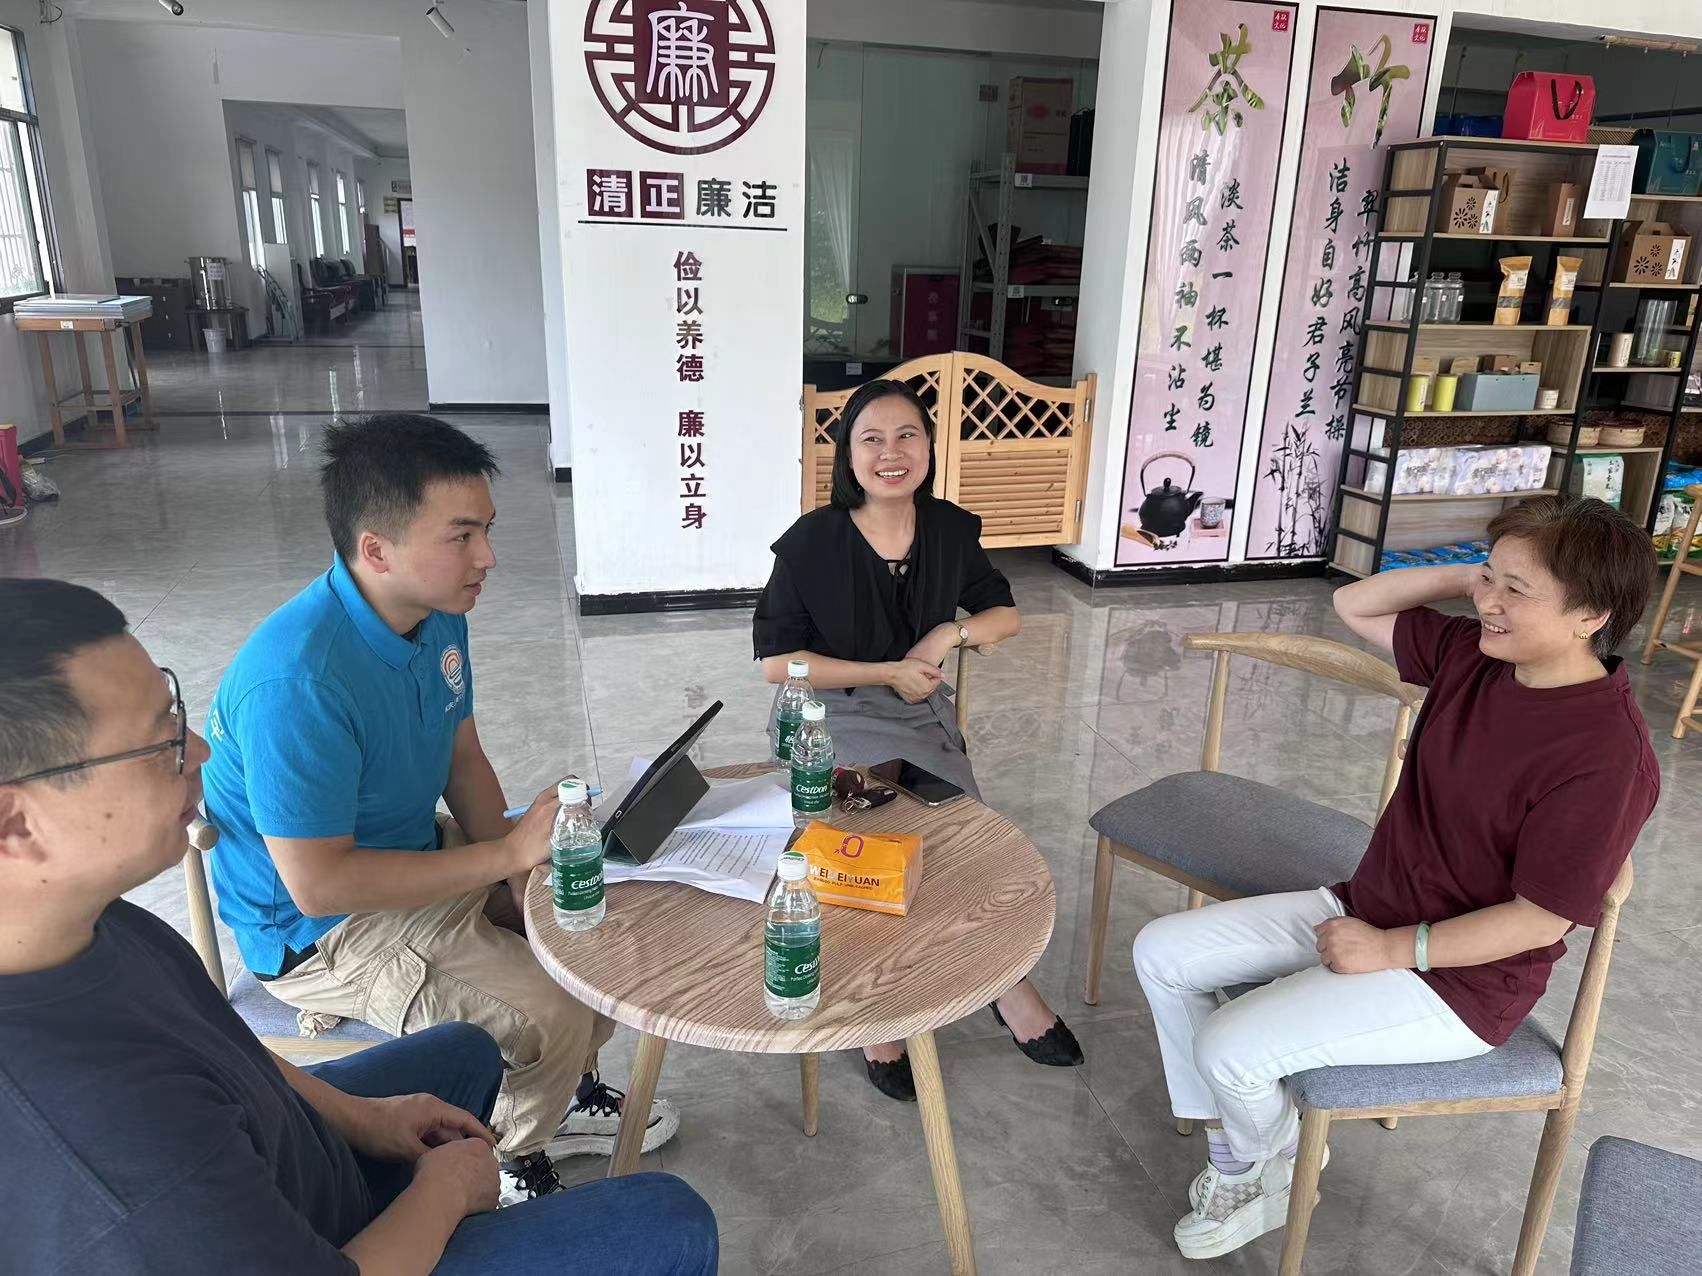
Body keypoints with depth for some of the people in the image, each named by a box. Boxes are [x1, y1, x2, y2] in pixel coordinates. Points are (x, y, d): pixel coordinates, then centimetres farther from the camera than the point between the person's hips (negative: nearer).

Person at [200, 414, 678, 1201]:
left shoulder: (438, 612, -6)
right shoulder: (296, 682, -33)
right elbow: (318, 884, -30)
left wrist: (521, 870, -9)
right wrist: (507, 853, -28)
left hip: (416, 855, 9)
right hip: (319, 928, -8)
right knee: (552, 1017, -21)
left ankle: (564, 1095, 28)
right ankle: (510, 1167, 12)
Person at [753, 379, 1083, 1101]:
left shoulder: (951, 530, 0)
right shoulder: (812, 542, -12)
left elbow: (1006, 615, 12)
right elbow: (776, 662, -11)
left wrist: (950, 633, -10)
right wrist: (888, 673, -15)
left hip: (922, 713, 4)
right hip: (836, 718, -3)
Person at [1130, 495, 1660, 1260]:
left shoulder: (1604, 753, -26)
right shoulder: (1471, 656, -4)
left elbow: (1540, 919, -22)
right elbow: (1354, 606, 7)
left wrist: (1390, 951, -18)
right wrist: (1465, 578, -6)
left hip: (1459, 978, -8)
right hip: (1363, 910, 8)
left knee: (1229, 1048, -21)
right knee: (1162, 953, 0)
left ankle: (1267, 1164, 16)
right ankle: (1234, 1149, 16)